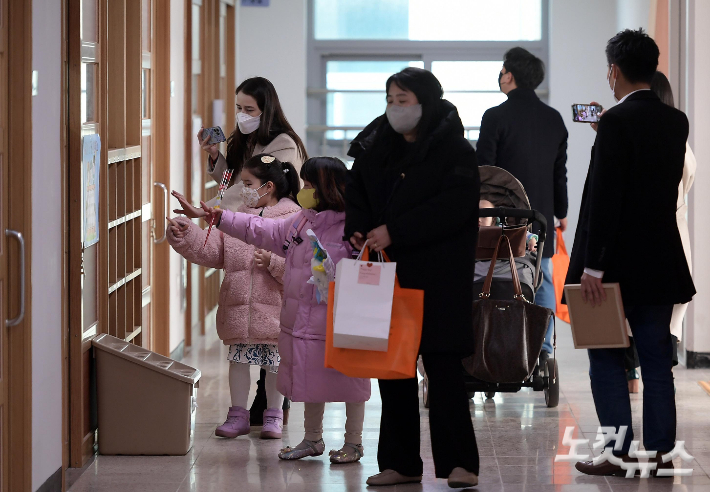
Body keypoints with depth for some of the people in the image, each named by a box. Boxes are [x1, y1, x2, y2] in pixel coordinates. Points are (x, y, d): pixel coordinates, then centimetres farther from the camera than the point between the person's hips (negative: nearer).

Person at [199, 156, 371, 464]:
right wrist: (221, 218, 21)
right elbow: (263, 231, 21)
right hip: (303, 320, 8)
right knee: (310, 380, 18)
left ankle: (353, 442, 18)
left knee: (349, 381, 4)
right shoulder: (302, 222, 11)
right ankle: (313, 439, 33)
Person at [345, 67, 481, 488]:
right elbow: (357, 192, 17)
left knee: (443, 365, -7)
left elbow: (454, 205, -18)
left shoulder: (455, 151, -7)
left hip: (439, 278, -6)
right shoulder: (375, 146, 11)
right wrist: (358, 231, -4)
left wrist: (395, 231, -21)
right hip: (387, 273, 6)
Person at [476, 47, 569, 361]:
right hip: (541, 214, 5)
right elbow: (560, 172, 13)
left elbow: (483, 169, -9)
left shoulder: (496, 117, -10)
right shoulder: (554, 119, 8)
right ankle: (543, 349, 5)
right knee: (542, 281, 8)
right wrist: (561, 211, 22)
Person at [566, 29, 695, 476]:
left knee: (607, 359, 2)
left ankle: (619, 452, 1)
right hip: (662, 261, 7)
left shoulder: (616, 122, -15)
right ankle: (660, 451, 11)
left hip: (618, 260, -6)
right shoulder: (676, 121, 6)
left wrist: (592, 266, -18)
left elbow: (605, 198, -20)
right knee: (657, 359, 9)